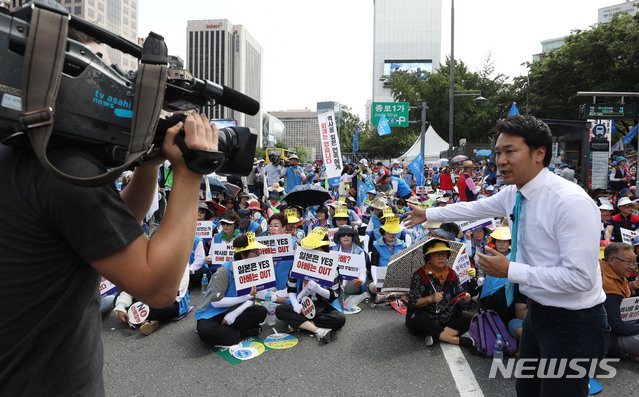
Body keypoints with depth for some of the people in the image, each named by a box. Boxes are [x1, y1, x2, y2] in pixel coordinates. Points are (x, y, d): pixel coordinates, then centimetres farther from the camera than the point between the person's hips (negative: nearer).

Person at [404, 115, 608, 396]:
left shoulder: (571, 202, -27)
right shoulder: (513, 193, -3)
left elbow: (581, 277, -28)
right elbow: (474, 208, 15)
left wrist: (510, 271, -23)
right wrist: (427, 215, 24)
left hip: (572, 324, -8)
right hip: (537, 312, 8)